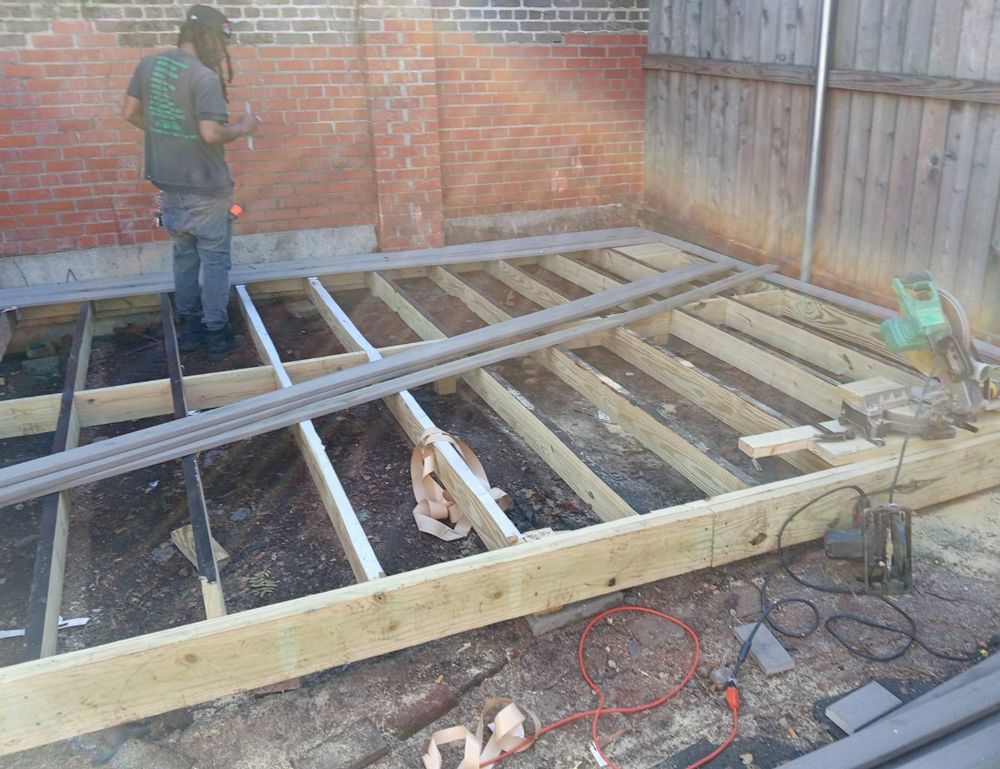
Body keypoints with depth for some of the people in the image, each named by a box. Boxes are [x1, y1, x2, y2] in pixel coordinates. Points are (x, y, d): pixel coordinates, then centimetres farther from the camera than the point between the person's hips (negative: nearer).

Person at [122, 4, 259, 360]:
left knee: (184, 256, 17)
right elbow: (211, 133, -24)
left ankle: (189, 327, 25)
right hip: (205, 187, -6)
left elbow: (130, 113, 10)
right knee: (214, 260, 4)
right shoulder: (205, 77, -19)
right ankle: (216, 334, 7)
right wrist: (243, 128, -7)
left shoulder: (148, 64, 4)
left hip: (169, 183, 7)